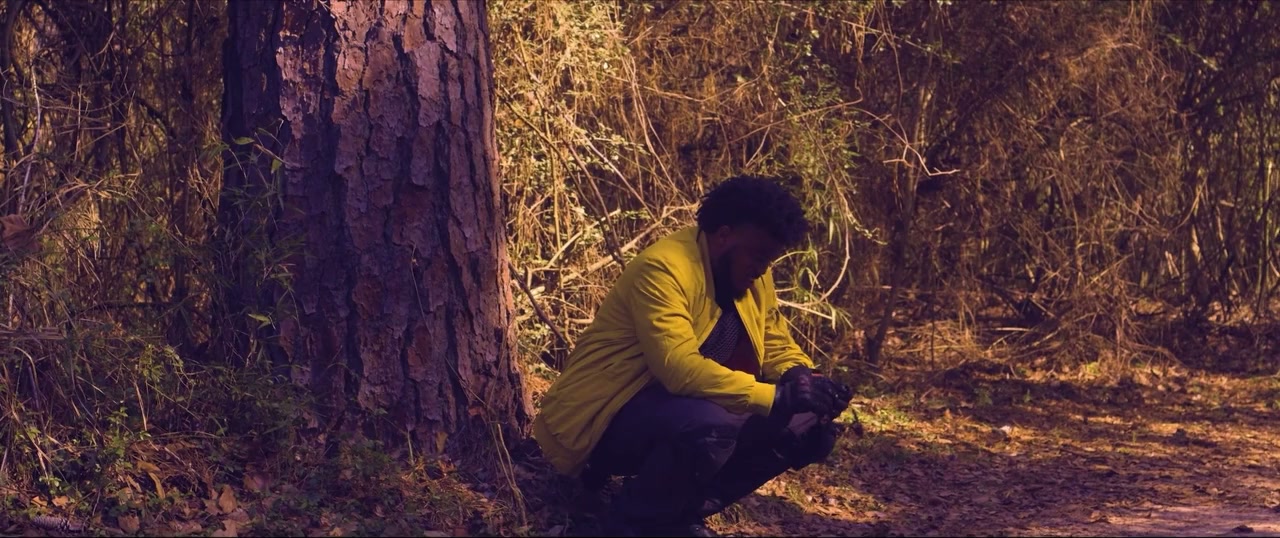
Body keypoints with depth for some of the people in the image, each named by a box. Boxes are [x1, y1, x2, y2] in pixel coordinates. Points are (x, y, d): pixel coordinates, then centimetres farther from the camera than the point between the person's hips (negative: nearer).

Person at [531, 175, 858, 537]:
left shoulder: (752, 276, 4)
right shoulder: (664, 269, -23)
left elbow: (778, 348, 12)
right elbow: (679, 368, -34)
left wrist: (803, 384, -12)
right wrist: (775, 396, -37)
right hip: (603, 419, -9)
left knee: (804, 424, -6)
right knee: (710, 426, -37)